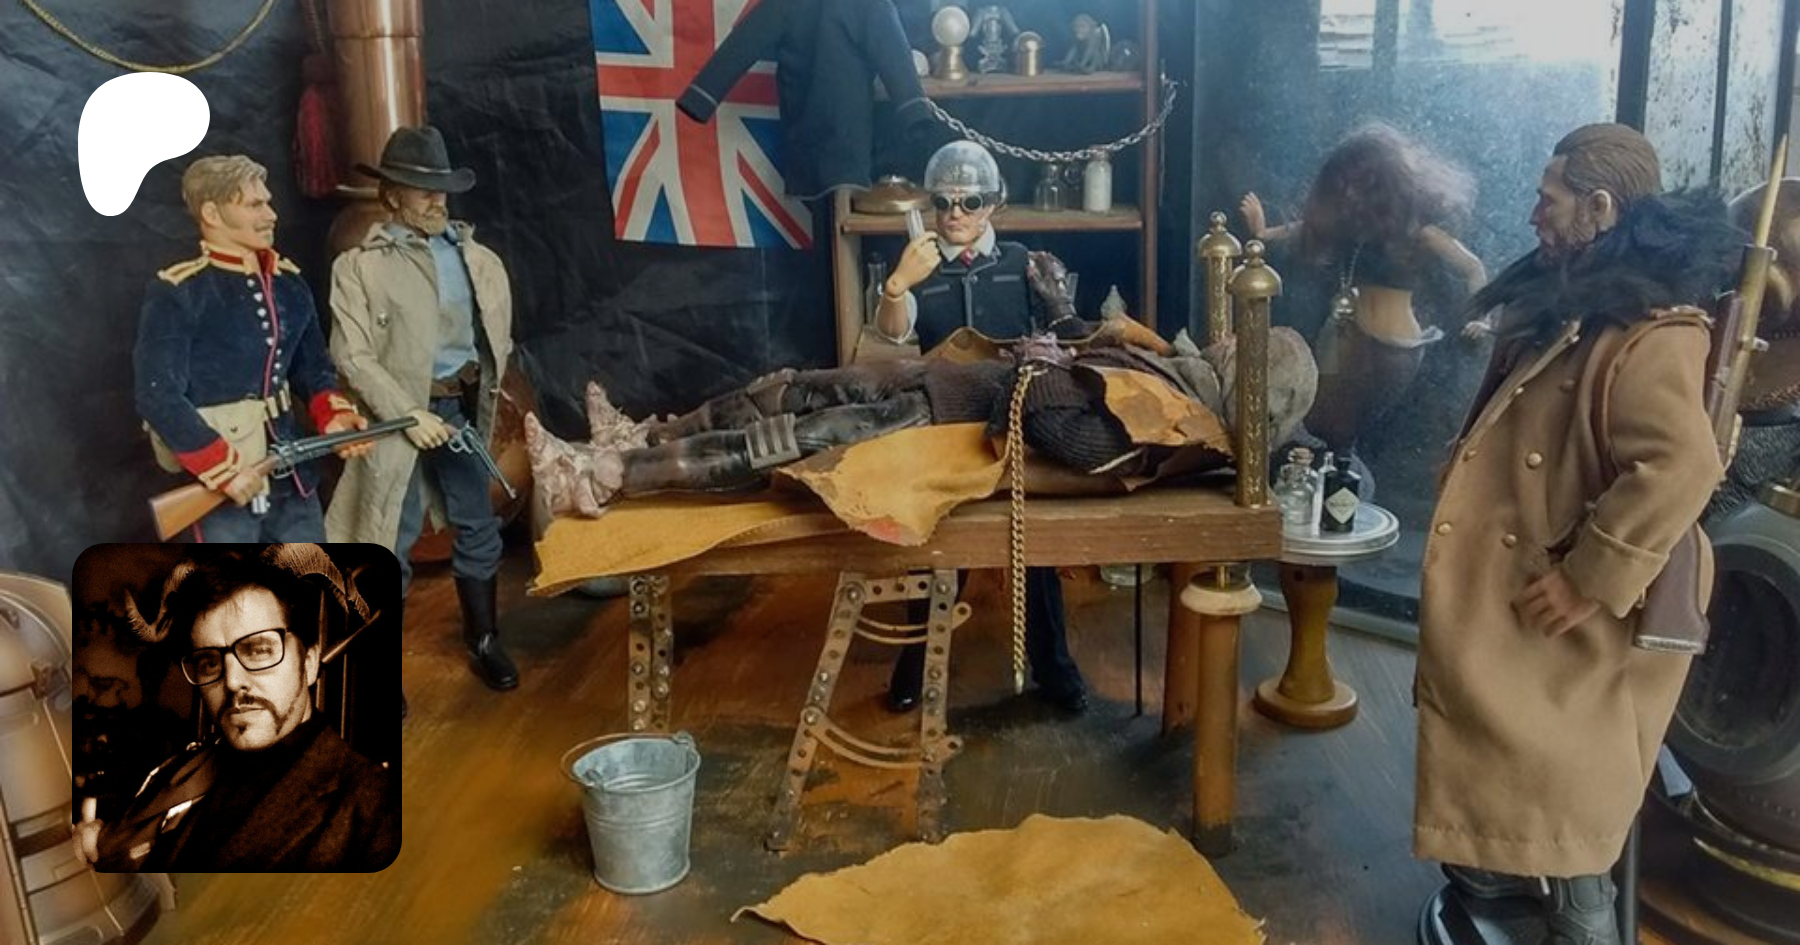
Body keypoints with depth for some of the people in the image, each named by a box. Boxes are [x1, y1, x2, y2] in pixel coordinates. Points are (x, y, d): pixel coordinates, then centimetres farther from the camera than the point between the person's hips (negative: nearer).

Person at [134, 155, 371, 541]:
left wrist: (335, 417, -5)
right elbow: (158, 397, -17)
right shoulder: (176, 294, -13)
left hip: (293, 475, 7)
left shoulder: (289, 283, 8)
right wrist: (224, 469, -21)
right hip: (222, 482, -6)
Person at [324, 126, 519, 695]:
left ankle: (483, 643, 31)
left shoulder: (474, 256, 5)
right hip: (398, 415, -4)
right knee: (391, 545, 1)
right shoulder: (359, 266, -6)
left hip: (460, 408, 4)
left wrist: (485, 390, 8)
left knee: (478, 531, 13)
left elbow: (496, 328, 16)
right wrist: (409, 414, -16)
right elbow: (353, 357, -10)